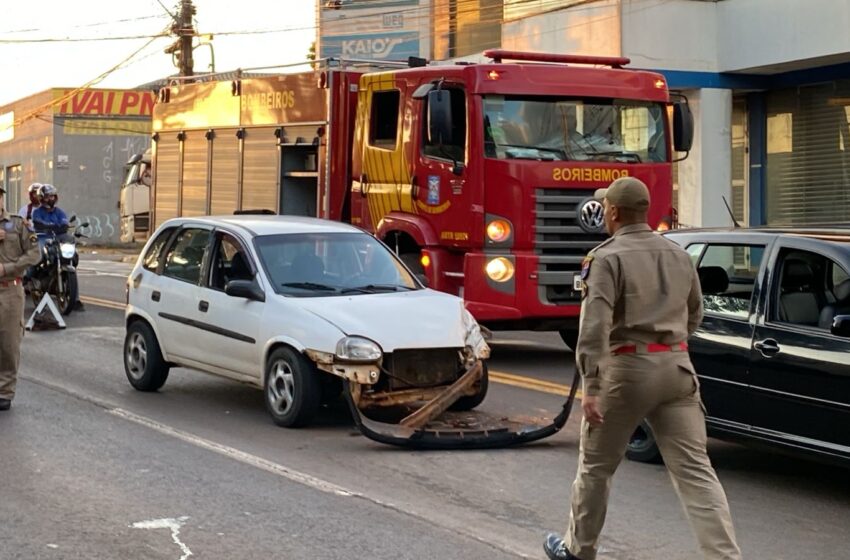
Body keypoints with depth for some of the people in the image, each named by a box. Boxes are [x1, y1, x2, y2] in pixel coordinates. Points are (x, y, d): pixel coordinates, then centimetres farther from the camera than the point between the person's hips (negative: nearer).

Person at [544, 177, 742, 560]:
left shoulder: (607, 258, -8)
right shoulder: (678, 255, 12)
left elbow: (594, 326, -20)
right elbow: (693, 316, 23)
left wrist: (591, 387, -23)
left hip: (627, 368, -5)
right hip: (677, 367, 5)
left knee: (595, 465, 14)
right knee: (694, 470, 1)